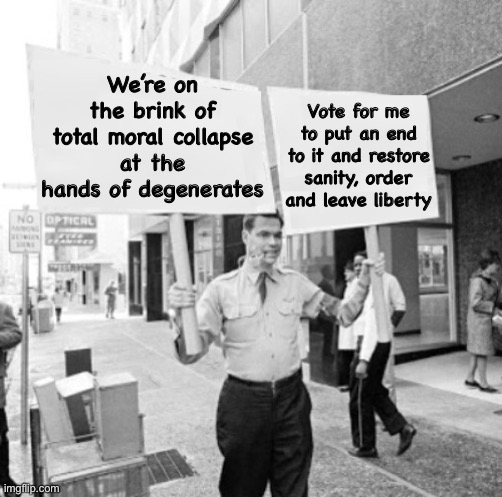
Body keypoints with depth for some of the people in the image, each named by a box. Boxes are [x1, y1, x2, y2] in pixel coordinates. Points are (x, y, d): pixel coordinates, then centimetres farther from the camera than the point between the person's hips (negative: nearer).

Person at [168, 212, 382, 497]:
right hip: (244, 400, -2)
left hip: (291, 398, 2)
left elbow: (344, 314, 5)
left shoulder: (296, 283, 0)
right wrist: (182, 313, -32)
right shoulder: (222, 288, -9)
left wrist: (366, 282, -9)